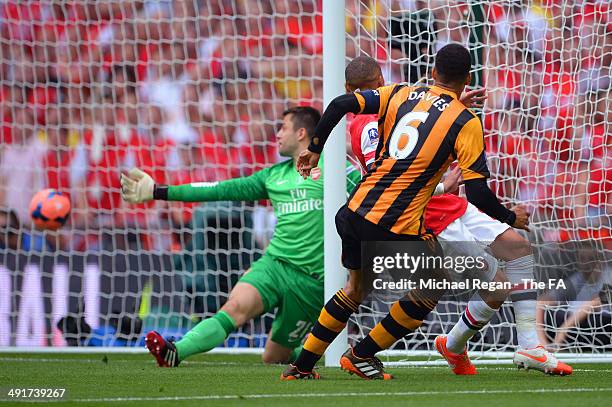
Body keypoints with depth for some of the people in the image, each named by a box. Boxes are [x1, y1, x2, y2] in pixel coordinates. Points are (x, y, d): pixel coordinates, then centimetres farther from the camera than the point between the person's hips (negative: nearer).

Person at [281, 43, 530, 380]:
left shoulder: (400, 95, 9)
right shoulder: (466, 123, -3)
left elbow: (340, 104, -1)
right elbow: (477, 193, -9)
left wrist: (314, 148, 11)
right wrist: (512, 218, 8)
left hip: (355, 213, 6)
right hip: (400, 227, -6)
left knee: (355, 288, 27)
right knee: (431, 291, 19)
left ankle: (300, 366, 28)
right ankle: (362, 355, 18)